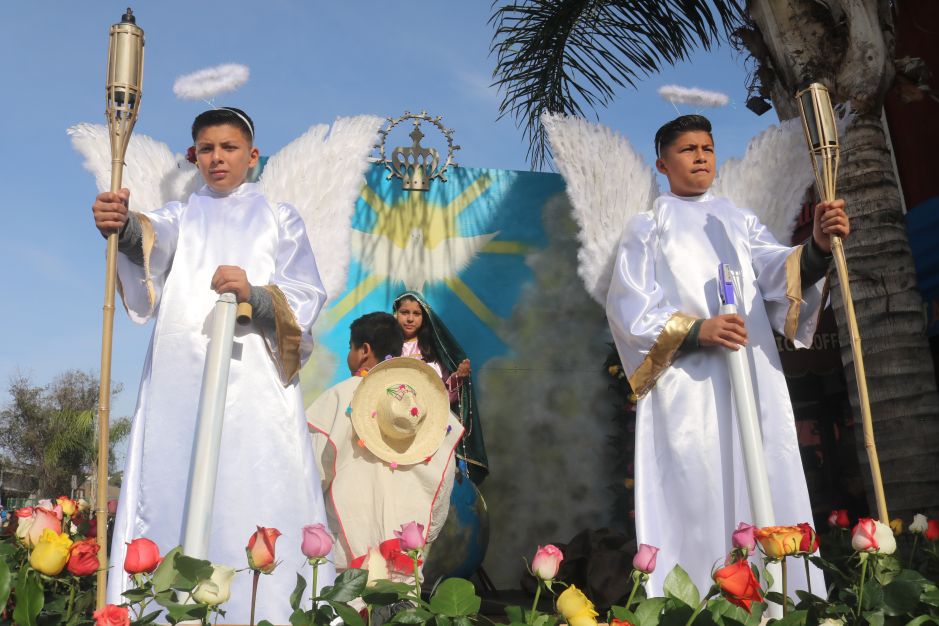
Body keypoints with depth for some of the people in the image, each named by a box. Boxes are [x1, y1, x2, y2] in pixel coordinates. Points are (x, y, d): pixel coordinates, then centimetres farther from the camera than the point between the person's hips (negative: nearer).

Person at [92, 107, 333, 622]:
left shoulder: (279, 219, 15)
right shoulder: (181, 216, 19)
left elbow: (308, 295, 2)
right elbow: (153, 239, -6)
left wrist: (255, 293, -19)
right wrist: (124, 225, -29)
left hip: (256, 384, -2)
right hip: (180, 385, 2)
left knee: (257, 500, -9)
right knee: (171, 498, -2)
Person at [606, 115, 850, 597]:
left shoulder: (741, 221, 19)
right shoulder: (646, 229, 10)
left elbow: (778, 271, 1)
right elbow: (629, 309, -2)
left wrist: (816, 248, -21)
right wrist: (695, 330, -17)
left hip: (754, 379, 4)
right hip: (687, 386, -3)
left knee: (766, 491, 0)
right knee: (695, 499, -7)